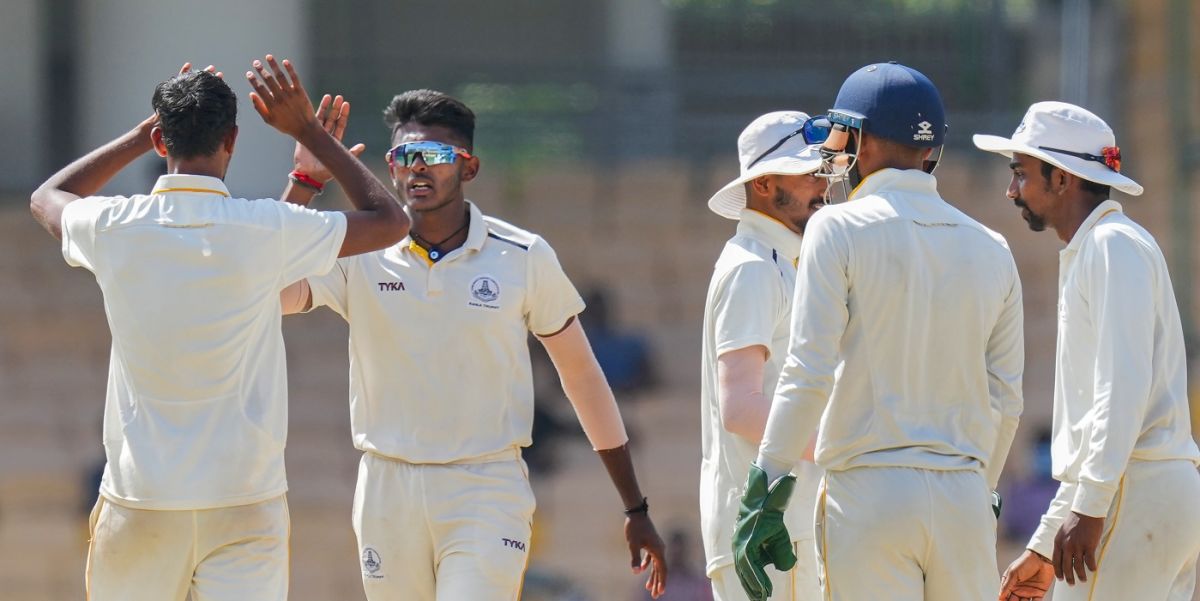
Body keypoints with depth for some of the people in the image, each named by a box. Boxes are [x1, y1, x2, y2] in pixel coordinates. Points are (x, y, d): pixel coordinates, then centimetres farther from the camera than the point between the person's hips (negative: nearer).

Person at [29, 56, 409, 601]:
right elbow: (390, 220, 6)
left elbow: (47, 198, 23)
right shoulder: (266, 231, -9)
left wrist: (143, 133, 21)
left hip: (138, 501, 2)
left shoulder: (114, 229, -3)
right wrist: (308, 131, 10)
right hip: (245, 505, -2)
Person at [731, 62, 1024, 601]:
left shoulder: (840, 229, -4)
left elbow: (809, 373, -11)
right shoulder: (991, 249, 11)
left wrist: (765, 497, -10)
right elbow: (1005, 401, 13)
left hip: (870, 495, -4)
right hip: (965, 496, 4)